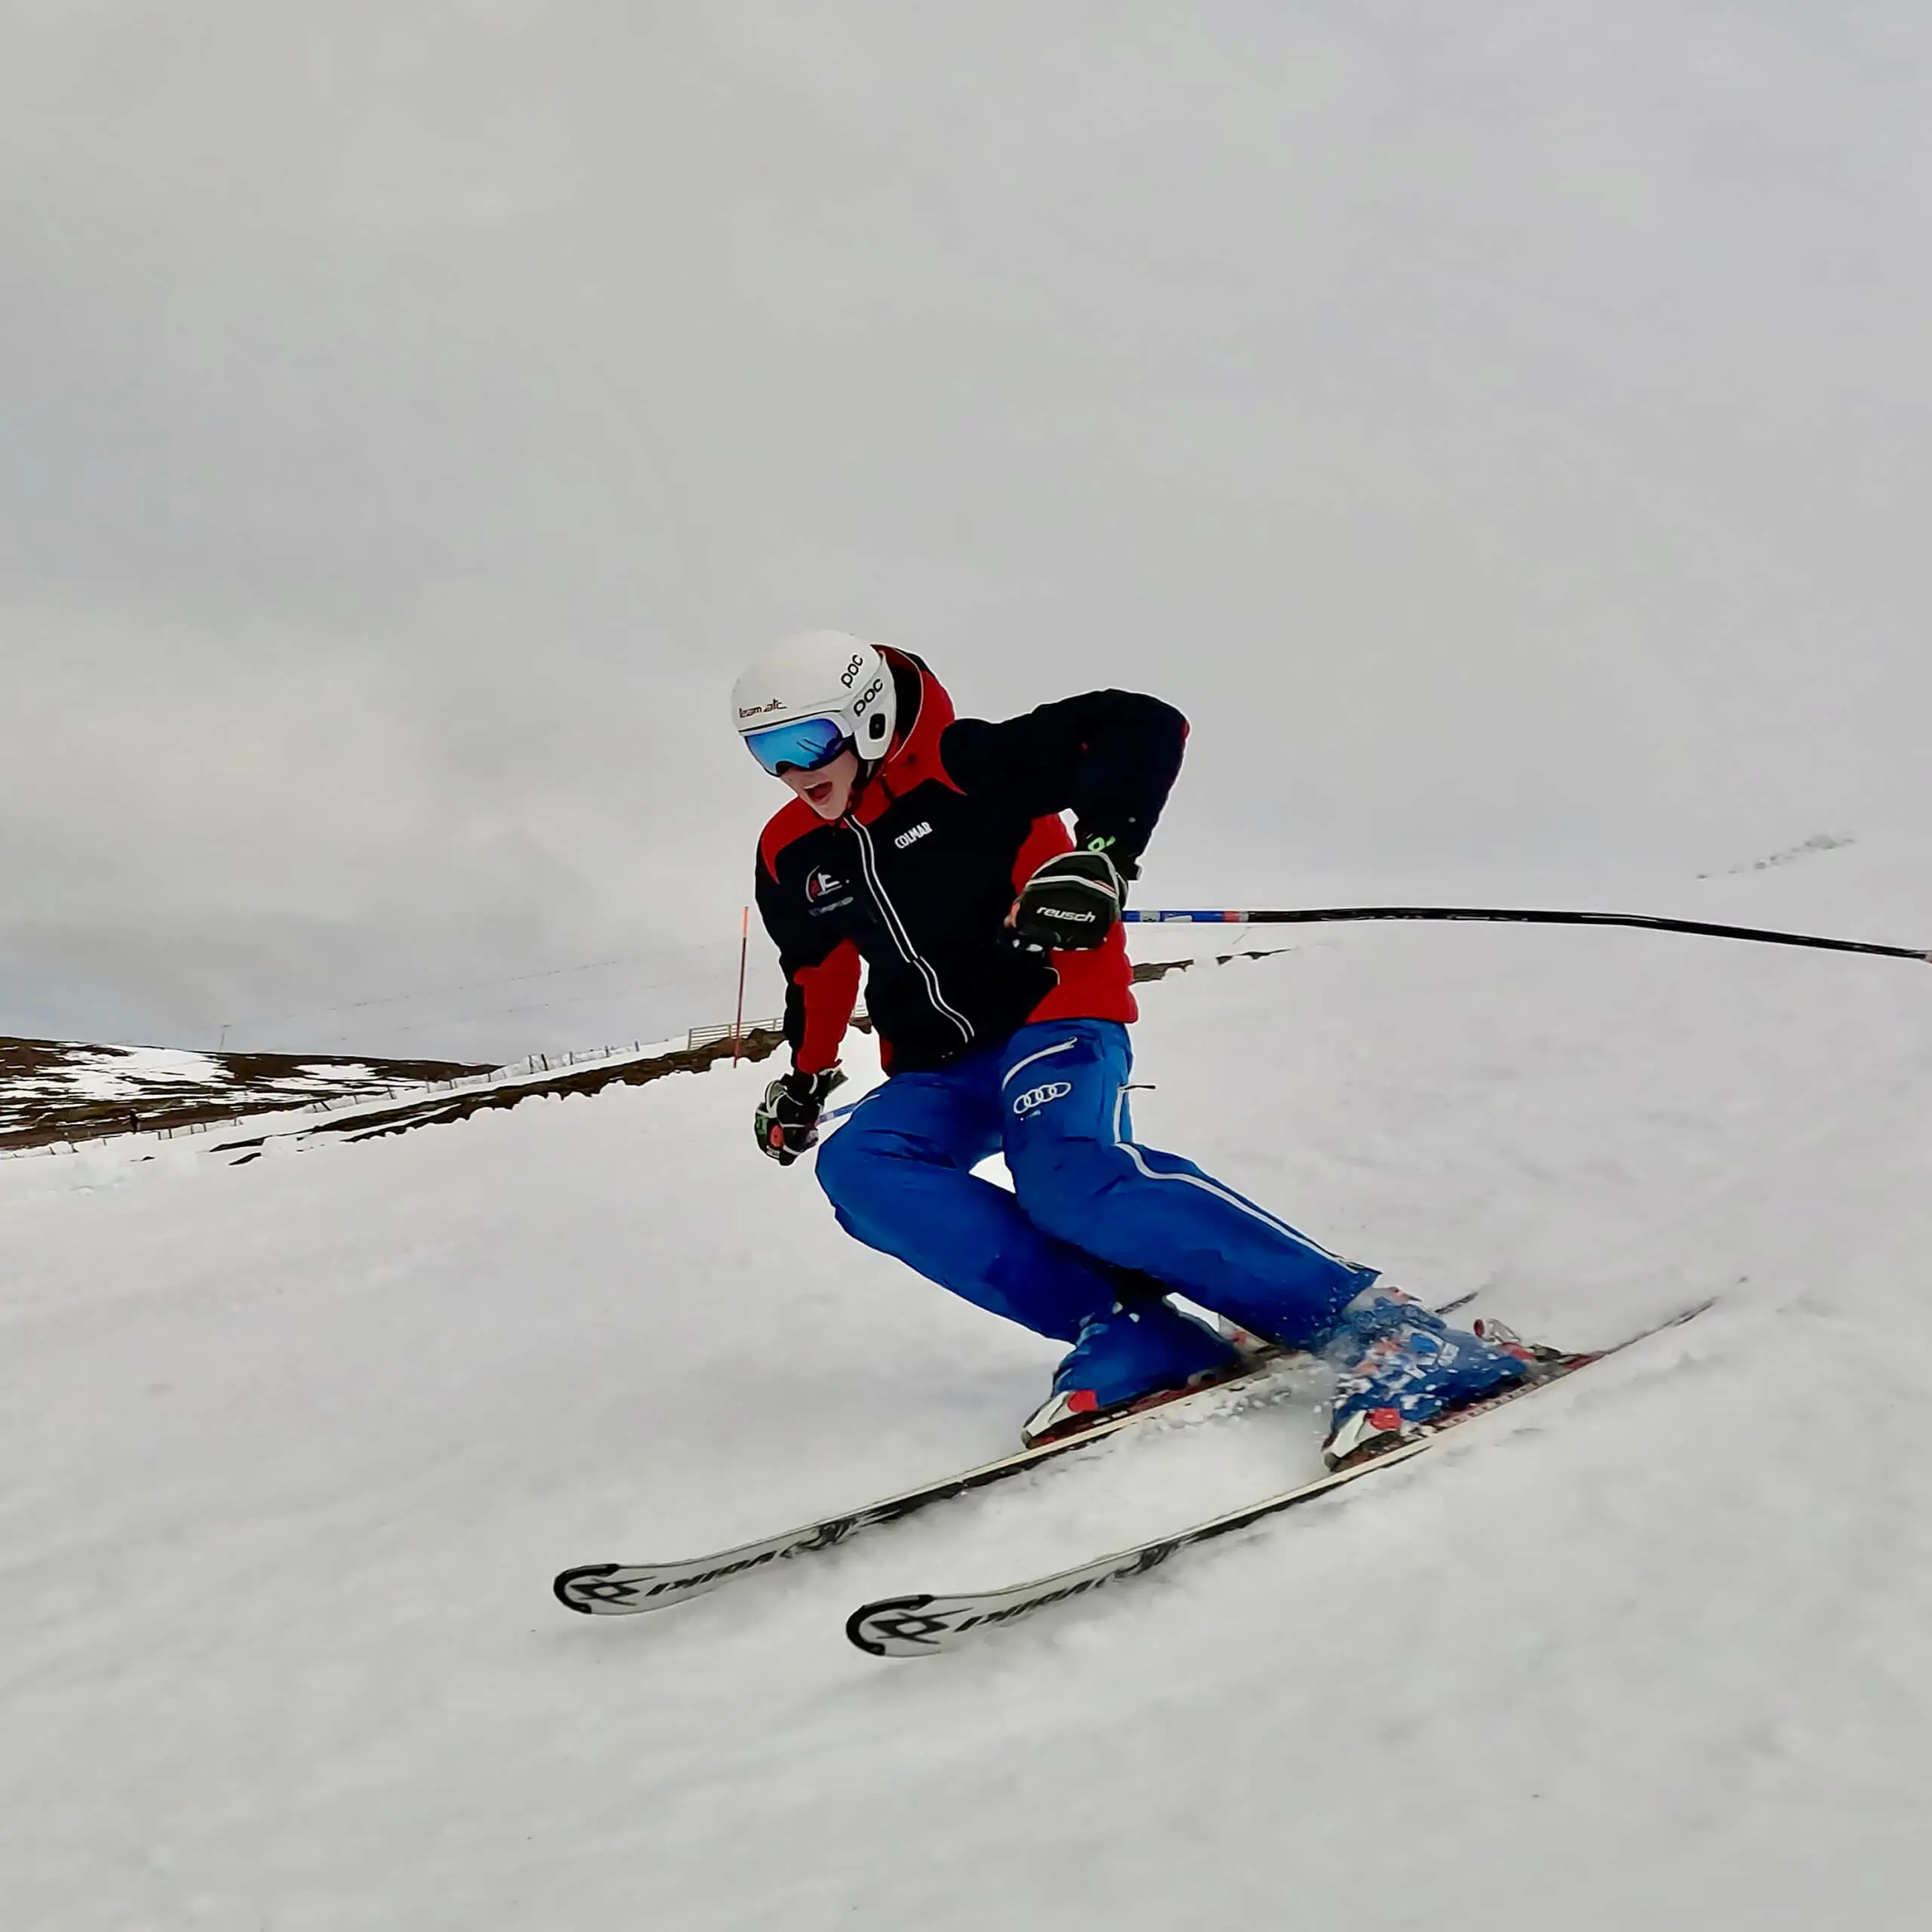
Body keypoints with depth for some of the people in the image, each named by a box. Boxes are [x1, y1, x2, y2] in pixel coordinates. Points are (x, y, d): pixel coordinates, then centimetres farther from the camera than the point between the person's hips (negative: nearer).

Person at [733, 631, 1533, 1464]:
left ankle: (1373, 1326, -34)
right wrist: (805, 1078, 33)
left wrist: (1099, 856, -31)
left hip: (1053, 1007, -7)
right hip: (942, 1068, 7)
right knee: (859, 1165, -24)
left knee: (1069, 1177, -36)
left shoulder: (959, 765, -14)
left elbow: (1143, 728, -20)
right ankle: (1126, 1334, -26)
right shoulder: (792, 856, 8)